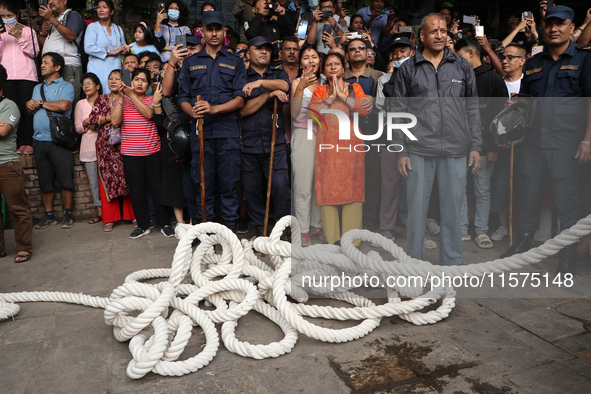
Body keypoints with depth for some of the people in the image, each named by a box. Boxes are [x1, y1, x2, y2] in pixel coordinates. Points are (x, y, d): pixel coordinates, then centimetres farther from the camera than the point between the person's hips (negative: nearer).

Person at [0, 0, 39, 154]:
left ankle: (30, 143, -4)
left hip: (26, 75, -3)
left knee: (28, 108, -7)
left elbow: (35, 52, 0)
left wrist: (19, 37, -7)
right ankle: (20, 143, 0)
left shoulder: (27, 30, 11)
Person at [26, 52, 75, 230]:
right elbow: (31, 110, 19)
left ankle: (67, 213, 6)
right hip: (39, 140, 6)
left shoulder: (65, 86, 1)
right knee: (44, 180, 9)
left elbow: (63, 105, -17)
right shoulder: (37, 88, 22)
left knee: (65, 179, -4)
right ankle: (48, 214, 17)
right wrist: (30, 105, -3)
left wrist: (41, 103, -4)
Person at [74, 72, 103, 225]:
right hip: (88, 147, 3)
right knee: (93, 182, 2)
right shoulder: (80, 104, 14)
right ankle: (99, 211, 10)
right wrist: (86, 123, -8)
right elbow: (77, 128, 12)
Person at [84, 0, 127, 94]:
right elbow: (88, 48, -8)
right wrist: (110, 52, -10)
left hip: (115, 70, 3)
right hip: (98, 71, -3)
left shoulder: (118, 29, 18)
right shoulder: (92, 27, 6)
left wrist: (125, 49, 4)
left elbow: (123, 48, 29)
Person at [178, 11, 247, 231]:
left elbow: (240, 99, 0)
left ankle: (230, 226, 10)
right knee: (203, 184, 3)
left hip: (228, 132, -1)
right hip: (201, 132, 1)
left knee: (229, 183, 0)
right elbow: (183, 98, 12)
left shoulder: (235, 62, 12)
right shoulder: (190, 63, 16)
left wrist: (214, 108, -16)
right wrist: (192, 111, -12)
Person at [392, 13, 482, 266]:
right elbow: (398, 112, 4)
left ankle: (452, 262, 22)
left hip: (456, 151, 2)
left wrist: (475, 146, 5)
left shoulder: (462, 66, 11)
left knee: (452, 208, 8)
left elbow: (472, 109, 12)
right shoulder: (408, 69, 6)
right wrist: (401, 151, -2)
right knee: (417, 207, 4)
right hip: (419, 150, -1)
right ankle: (413, 262, 17)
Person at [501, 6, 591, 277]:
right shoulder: (534, 63, 15)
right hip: (532, 141, 4)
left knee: (568, 201, 3)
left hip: (566, 143, -4)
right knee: (527, 197, 10)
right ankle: (522, 244, 25)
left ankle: (568, 257, 15)